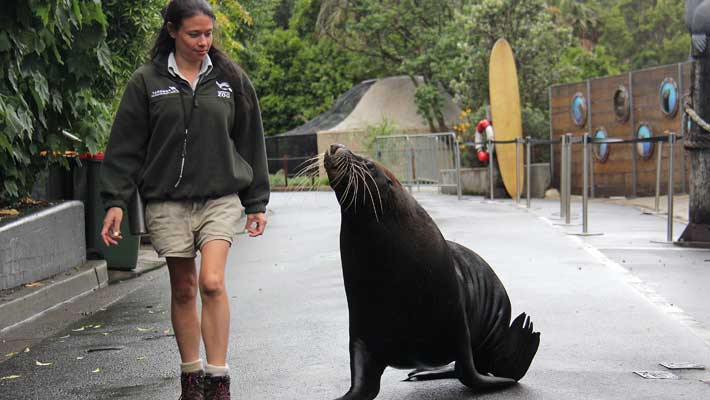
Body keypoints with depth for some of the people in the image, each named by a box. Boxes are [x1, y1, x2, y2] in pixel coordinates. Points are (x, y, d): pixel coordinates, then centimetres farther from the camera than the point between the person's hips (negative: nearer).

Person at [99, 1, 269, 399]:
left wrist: (257, 202, 10)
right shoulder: (147, 81, 2)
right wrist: (115, 201, -4)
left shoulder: (231, 79, 6)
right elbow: (126, 147, 3)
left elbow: (250, 143, 11)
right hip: (168, 202, 0)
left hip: (219, 198, 0)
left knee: (212, 282, -14)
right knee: (183, 289, 6)